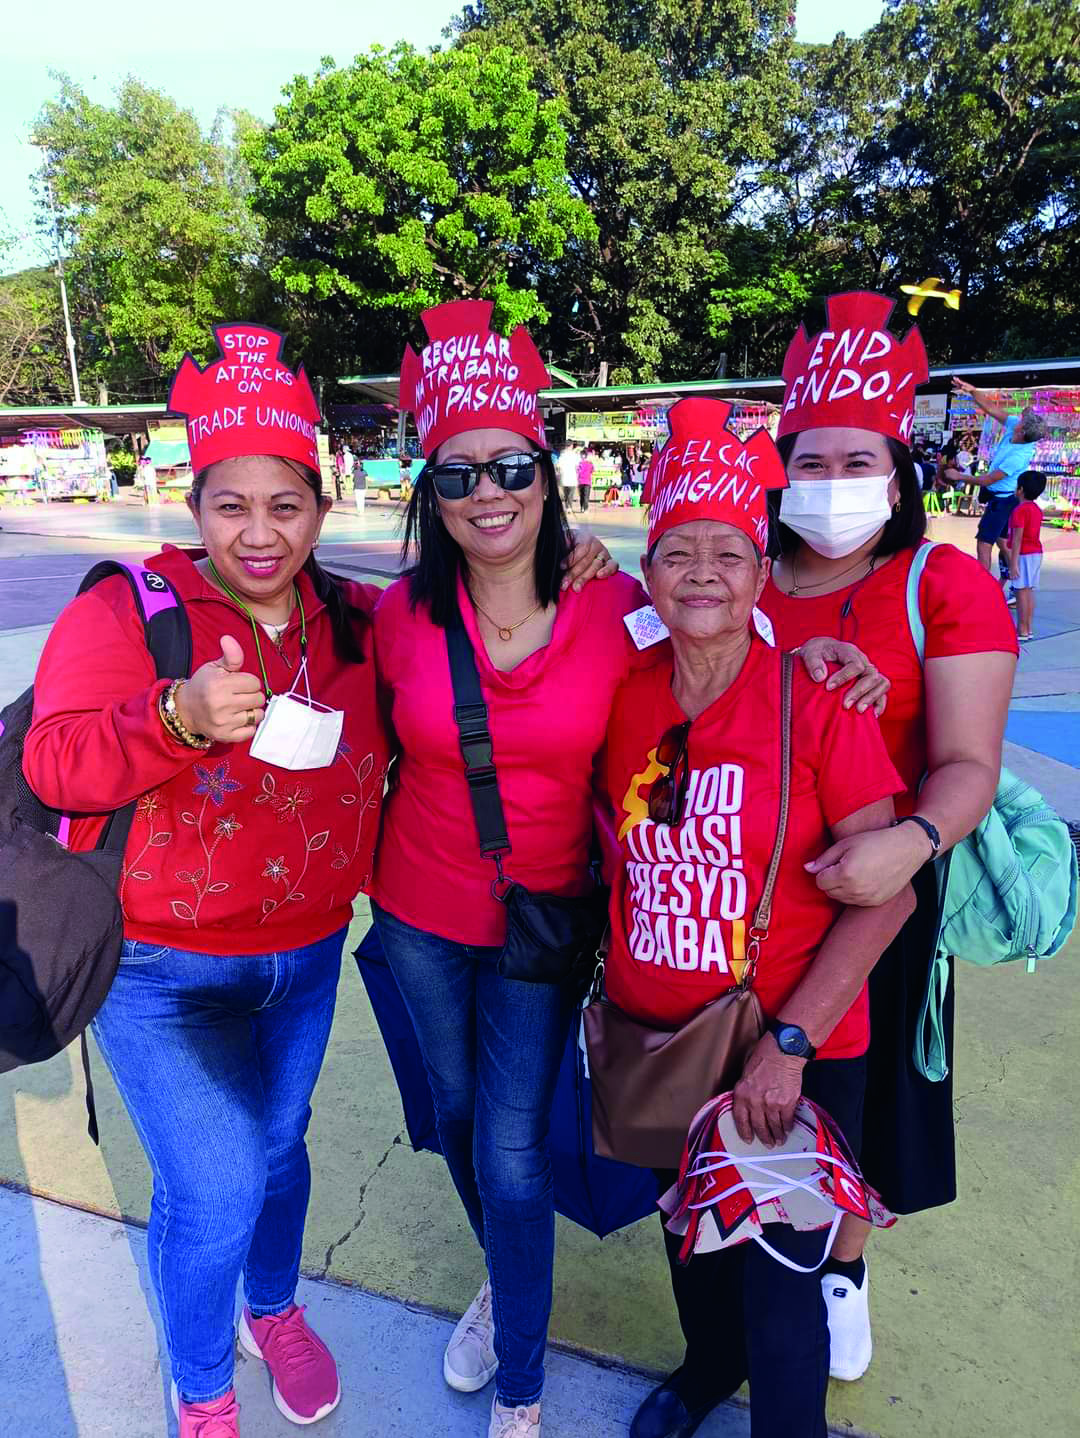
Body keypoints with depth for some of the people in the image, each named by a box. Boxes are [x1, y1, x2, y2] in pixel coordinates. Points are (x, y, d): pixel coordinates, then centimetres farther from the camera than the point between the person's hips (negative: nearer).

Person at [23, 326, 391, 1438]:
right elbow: (53, 764, -21)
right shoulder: (127, 611, -14)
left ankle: (275, 1313, 53)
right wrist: (178, 717, -41)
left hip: (308, 954, 4)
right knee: (213, 1194, -1)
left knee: (277, 1148, 22)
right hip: (164, 969, -4)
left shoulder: (355, 621, -2)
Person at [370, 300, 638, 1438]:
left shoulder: (616, 610, -16)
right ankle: (506, 1281, 54)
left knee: (512, 1155, 5)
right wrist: (369, 867, 6)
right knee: (456, 1112, 22)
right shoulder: (399, 613, -11)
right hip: (419, 912, 3)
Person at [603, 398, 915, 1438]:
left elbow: (888, 892, -14)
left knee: (778, 1283, 10)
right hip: (652, 1039, 4)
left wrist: (789, 1042, -17)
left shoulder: (816, 702, -16)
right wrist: (609, 982, 4)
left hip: (792, 1053, -4)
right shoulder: (625, 696, -4)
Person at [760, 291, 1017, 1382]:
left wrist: (913, 841, -35)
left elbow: (966, 762, -14)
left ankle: (844, 1268, 45)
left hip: (875, 896, -2)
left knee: (857, 1094, 15)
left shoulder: (946, 587, -8)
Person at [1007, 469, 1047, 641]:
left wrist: (1013, 563, -20)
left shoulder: (1020, 510, -15)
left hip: (1024, 554, -9)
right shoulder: (1037, 510, 12)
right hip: (1037, 553, 9)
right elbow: (1032, 534, 16)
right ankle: (1028, 629, 13)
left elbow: (1017, 539, -19)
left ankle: (1022, 631, -5)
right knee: (1029, 591, 11)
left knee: (1022, 591, -6)